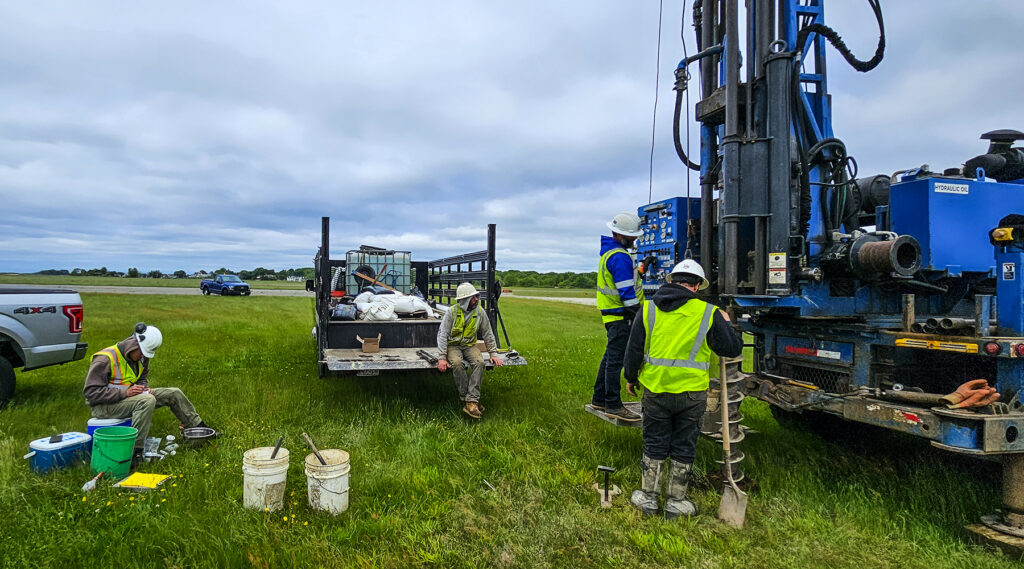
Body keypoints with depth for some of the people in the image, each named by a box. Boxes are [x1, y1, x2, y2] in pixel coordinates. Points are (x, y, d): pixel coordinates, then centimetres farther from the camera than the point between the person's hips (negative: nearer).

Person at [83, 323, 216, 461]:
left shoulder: (142, 357, 2)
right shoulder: (105, 359, -22)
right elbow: (90, 391, -24)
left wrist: (144, 388, -4)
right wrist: (125, 393, -30)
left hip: (128, 397, 8)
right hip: (103, 406, -8)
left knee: (174, 393, 1)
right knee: (147, 401, -35)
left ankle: (199, 427, 14)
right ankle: (135, 450, -32)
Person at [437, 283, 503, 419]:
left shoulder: (480, 311, -2)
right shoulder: (452, 312, -12)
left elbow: (488, 334, 6)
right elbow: (442, 334, -13)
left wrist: (493, 353, -1)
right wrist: (442, 357, -22)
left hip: (469, 345, 2)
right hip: (453, 345, -2)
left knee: (479, 362, -29)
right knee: (457, 363, -35)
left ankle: (471, 402, -32)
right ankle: (465, 397, -19)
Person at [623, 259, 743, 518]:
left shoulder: (648, 309, -2)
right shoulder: (708, 313, -7)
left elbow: (634, 350, 1)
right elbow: (733, 349, 0)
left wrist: (630, 378, 16)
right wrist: (726, 323, 17)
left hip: (655, 390, 1)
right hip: (692, 393, -1)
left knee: (654, 445, 15)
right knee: (684, 448, 13)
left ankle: (648, 497, 25)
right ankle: (675, 502, 24)